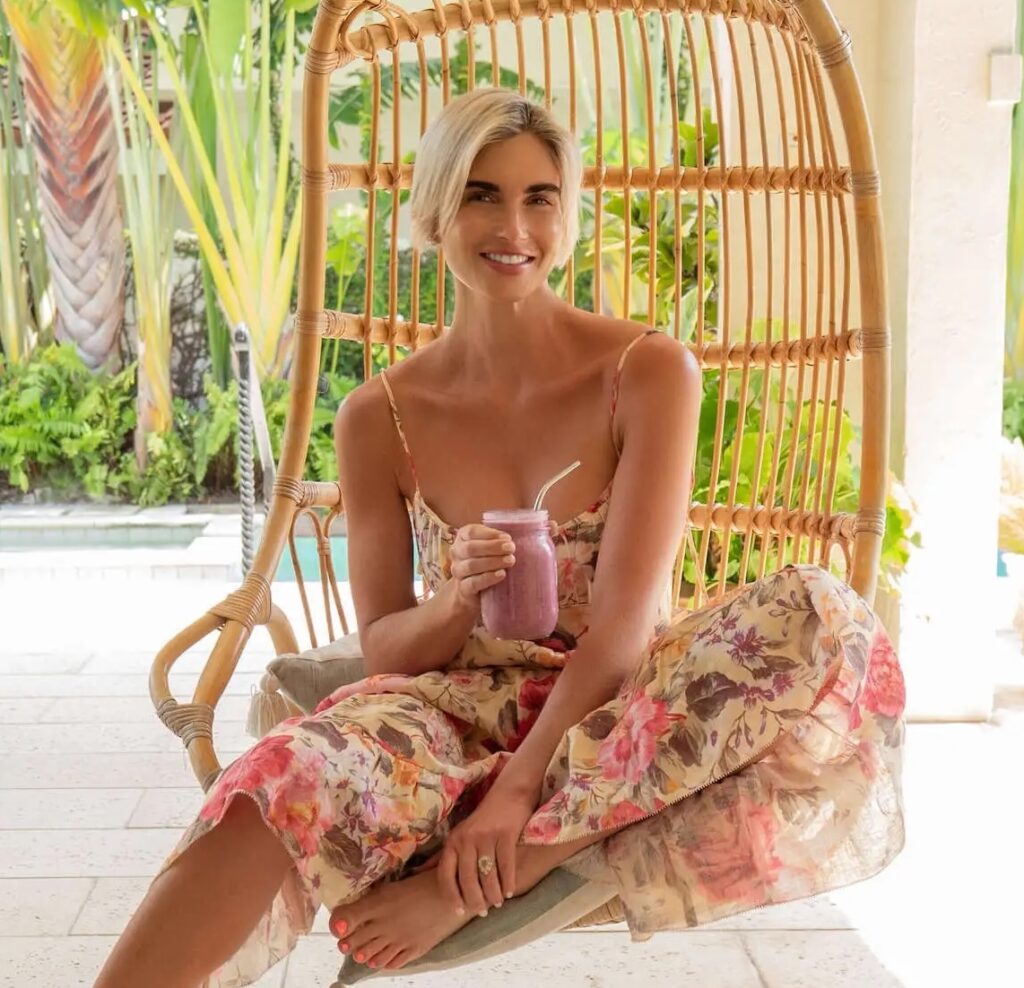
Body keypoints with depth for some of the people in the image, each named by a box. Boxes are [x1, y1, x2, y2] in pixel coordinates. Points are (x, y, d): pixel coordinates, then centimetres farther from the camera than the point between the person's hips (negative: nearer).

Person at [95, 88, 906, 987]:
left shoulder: (649, 373, -6)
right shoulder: (380, 417, -1)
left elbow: (624, 618, -13)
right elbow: (384, 649, 2)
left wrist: (521, 785, -24)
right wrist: (454, 606, -21)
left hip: (614, 711, 1)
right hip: (463, 708, 0)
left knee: (825, 619, -29)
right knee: (296, 776, -35)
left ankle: (480, 877, -27)